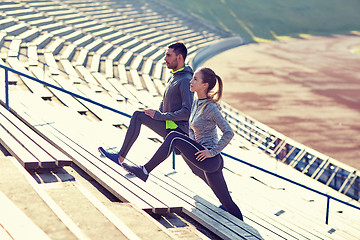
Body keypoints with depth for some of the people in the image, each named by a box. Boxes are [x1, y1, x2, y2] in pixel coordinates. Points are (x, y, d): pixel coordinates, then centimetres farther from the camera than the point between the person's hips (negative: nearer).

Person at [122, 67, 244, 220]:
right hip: (210, 164, 9)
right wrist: (193, 142, 6)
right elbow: (192, 129, 26)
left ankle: (144, 171, -9)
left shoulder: (210, 108, -13)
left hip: (210, 160, -9)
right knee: (227, 203, 11)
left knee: (174, 137, -13)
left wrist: (213, 151, -17)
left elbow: (229, 133, -19)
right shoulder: (196, 103, 13)